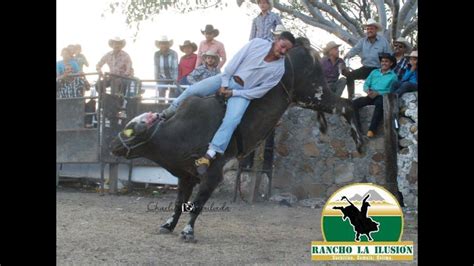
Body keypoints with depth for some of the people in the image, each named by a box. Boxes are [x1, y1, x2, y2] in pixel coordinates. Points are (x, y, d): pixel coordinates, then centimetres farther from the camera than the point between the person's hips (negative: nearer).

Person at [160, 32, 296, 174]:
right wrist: (224, 83, -11)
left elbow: (260, 91, -8)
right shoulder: (257, 43, -6)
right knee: (192, 90, -11)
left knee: (231, 121, -27)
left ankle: (209, 156, -31)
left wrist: (234, 93, -14)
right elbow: (235, 61, -5)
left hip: (244, 92, -2)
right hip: (227, 78, 2)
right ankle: (167, 113, 12)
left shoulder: (279, 69, -7)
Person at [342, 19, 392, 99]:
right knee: (350, 76, -12)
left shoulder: (383, 41, -7)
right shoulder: (363, 41, 6)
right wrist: (347, 56, -31)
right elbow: (355, 49, -9)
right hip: (366, 68, 4)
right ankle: (351, 97, -8)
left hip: (378, 70, -4)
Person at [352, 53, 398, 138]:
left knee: (379, 104, -41)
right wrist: (368, 91, -9)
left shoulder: (393, 76, 7)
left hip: (382, 97, -5)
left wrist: (377, 93, -17)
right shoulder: (374, 72, 21)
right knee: (354, 103, -23)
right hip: (371, 96, 5)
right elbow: (366, 84, 14)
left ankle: (372, 129, -43)